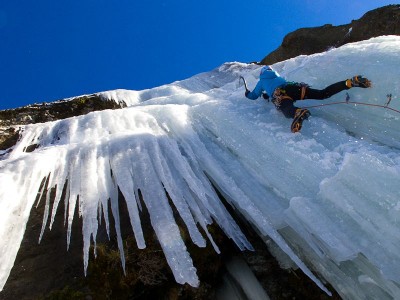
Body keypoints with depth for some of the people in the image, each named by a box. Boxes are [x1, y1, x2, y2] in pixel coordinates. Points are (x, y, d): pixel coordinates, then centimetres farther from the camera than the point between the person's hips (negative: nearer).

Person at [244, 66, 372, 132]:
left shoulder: (261, 81, 34)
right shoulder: (278, 77, 47)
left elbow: (253, 96, 40)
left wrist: (247, 93, 62)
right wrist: (268, 94, 72)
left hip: (280, 93, -5)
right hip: (295, 86, 5)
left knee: (288, 110, -37)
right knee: (323, 93, -6)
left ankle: (298, 113, -73)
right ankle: (351, 82, -24)